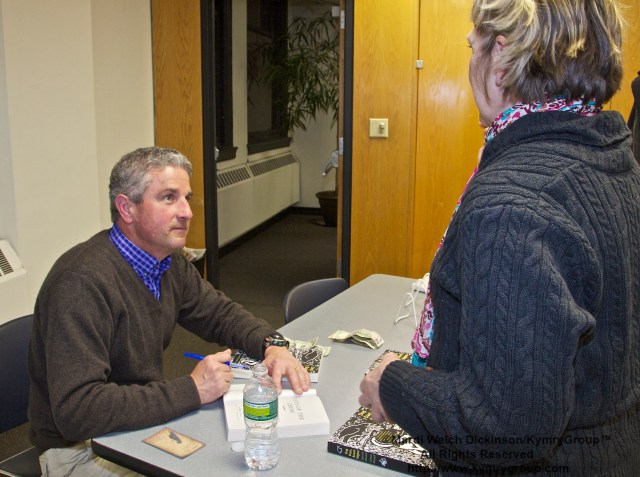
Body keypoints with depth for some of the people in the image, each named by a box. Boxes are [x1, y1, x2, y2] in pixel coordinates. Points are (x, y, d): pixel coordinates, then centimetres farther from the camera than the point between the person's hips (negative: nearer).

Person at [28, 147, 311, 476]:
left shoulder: (168, 262, -1)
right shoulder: (82, 282, -28)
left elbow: (220, 312, 12)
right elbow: (76, 411, -33)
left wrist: (272, 344, -8)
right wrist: (191, 390, -30)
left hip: (146, 420, 8)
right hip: (81, 448, -8)